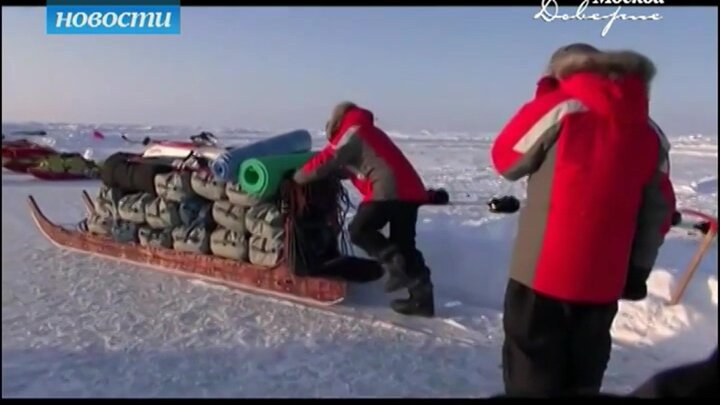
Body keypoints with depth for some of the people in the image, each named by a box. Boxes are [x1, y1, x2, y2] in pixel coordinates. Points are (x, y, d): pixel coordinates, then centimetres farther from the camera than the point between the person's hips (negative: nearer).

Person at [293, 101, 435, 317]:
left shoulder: (352, 132, 3)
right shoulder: (369, 132, 31)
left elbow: (326, 159, 3)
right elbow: (351, 167, 34)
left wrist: (298, 176, 15)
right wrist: (331, 173, 27)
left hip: (389, 190, -9)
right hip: (409, 190, 9)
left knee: (359, 230, -2)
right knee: (403, 243, 10)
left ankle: (396, 266, -14)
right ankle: (422, 298, 9)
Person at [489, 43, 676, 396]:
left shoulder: (560, 109, -9)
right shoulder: (650, 134, 7)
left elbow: (505, 159, 2)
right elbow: (658, 210, 11)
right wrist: (637, 271, 20)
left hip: (543, 274, -5)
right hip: (604, 282, 5)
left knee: (532, 375, 8)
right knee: (583, 376, 19)